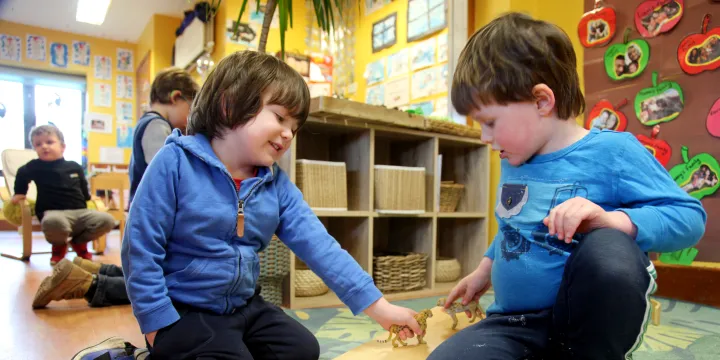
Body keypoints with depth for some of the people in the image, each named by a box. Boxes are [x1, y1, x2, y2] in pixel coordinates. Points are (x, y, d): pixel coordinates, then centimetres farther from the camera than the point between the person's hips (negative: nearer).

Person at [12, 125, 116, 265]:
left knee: (107, 220, -21)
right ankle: (59, 246, -2)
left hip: (80, 211, 3)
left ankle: (79, 242, 11)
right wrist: (19, 193, 30)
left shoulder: (75, 167, 12)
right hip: (54, 212, -3)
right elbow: (22, 175, 28)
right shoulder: (35, 167, 6)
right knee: (53, 222, -43)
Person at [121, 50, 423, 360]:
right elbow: (141, 249, -16)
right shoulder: (175, 163, -19)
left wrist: (378, 306, -12)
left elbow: (318, 244, -8)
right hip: (184, 313, -5)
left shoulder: (277, 184, -3)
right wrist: (160, 324, -15)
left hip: (248, 307, 6)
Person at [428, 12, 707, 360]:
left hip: (590, 319, -4)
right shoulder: (513, 162, 7)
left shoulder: (611, 151, -11)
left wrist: (613, 220, -30)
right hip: (514, 324, 4)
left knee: (608, 251, -36)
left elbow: (689, 216, -14)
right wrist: (485, 267, 21)